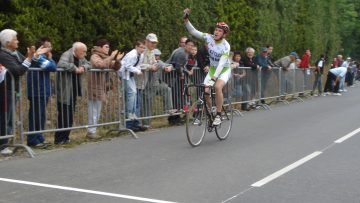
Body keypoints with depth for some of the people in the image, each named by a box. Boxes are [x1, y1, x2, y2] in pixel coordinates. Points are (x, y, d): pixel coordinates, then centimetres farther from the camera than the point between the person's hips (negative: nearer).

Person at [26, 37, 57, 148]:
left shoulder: (42, 57, 18)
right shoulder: (38, 57, -15)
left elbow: (53, 67, 13)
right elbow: (52, 67, -22)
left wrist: (49, 58, 2)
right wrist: (50, 58, -7)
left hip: (42, 92, 10)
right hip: (37, 93, -10)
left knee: (40, 116, 14)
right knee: (36, 117, -6)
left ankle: (39, 139, 22)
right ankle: (33, 141, 0)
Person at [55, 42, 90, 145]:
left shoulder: (80, 57, 11)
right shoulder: (67, 55, -14)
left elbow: (88, 64, 20)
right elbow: (60, 64, -33)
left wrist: (83, 67, -3)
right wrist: (75, 68, -24)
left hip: (74, 92, 9)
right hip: (65, 93, -9)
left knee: (70, 116, 11)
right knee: (64, 116, -6)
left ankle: (65, 138, 20)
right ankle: (59, 139, 3)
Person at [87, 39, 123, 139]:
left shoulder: (106, 57, 15)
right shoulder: (94, 56, -9)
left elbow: (116, 67, 12)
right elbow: (100, 64, -30)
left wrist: (117, 60, -6)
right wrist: (111, 57, -24)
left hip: (101, 88, 9)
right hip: (94, 87, -9)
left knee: (97, 111, 13)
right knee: (93, 111, -6)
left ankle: (92, 131, 20)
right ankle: (91, 131, -1)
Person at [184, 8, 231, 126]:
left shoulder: (226, 46, -24)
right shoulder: (209, 38, -12)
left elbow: (221, 63, -33)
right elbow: (193, 31, -14)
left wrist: (214, 78, -44)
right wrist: (186, 19, -29)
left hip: (224, 70, -4)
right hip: (212, 69, 4)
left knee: (218, 87, -32)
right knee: (204, 91, -15)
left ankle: (218, 115, -21)